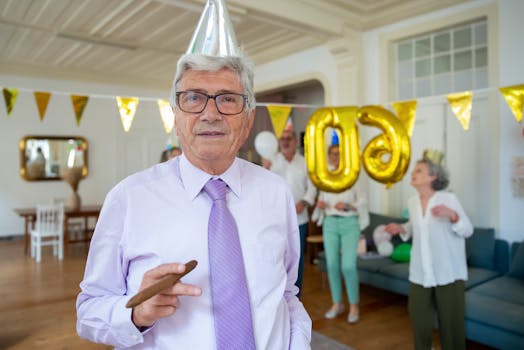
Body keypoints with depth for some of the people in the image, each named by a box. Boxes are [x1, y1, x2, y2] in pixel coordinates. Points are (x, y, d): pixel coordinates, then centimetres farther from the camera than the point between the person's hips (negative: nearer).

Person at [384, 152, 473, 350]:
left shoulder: (448, 199, -10)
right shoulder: (412, 202, 4)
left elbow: (468, 231, -8)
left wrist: (452, 215, -25)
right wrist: (401, 229, 1)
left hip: (448, 272, -4)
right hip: (420, 272, 4)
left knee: (451, 321, 9)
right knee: (419, 318, 13)